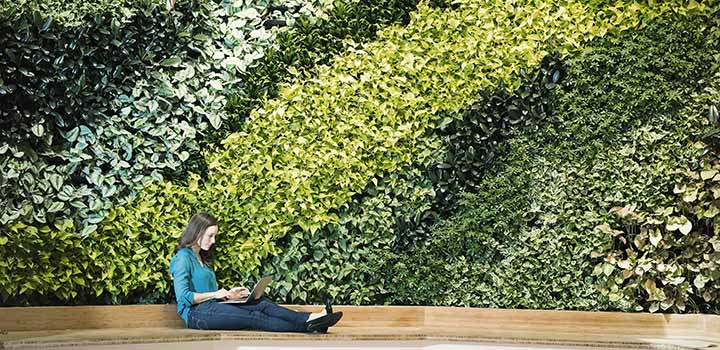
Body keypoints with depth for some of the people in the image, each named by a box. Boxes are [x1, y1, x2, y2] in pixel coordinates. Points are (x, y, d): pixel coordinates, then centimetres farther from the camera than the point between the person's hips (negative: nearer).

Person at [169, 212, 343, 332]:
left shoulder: (201, 258, 24)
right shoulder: (183, 258, -6)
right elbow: (183, 296, -16)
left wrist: (228, 294, 10)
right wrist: (215, 294, -10)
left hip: (211, 306, 8)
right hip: (195, 313, -8)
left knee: (261, 304, -13)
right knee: (253, 317, -24)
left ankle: (310, 318, -28)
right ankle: (305, 327, -32)